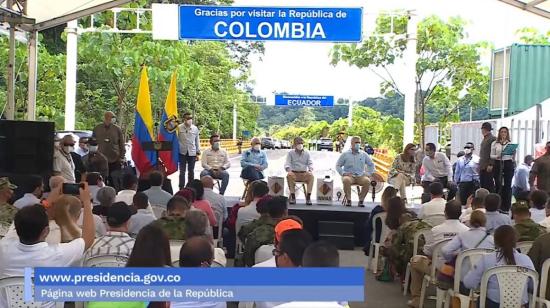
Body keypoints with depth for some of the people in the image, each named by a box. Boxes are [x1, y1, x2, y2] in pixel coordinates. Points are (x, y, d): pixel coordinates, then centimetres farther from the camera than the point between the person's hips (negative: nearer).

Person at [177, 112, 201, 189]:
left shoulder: (195, 128, 4)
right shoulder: (179, 128, -4)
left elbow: (197, 141, 10)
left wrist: (198, 152, 8)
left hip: (192, 153, 2)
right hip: (182, 152, -2)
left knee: (191, 171, 8)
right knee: (182, 171, 2)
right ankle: (181, 187, 8)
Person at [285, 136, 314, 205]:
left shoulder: (307, 153, 15)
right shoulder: (290, 153, 12)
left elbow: (310, 163, 6)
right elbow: (287, 163, 1)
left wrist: (310, 169, -17)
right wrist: (288, 169, -23)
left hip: (304, 174, 1)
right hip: (294, 173, -1)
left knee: (311, 175, -32)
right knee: (289, 175, -35)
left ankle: (308, 197, -32)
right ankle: (293, 196, -30)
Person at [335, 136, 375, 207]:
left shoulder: (364, 154, 15)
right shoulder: (345, 154, 9)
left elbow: (371, 164, 23)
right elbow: (338, 165, 10)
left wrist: (368, 173, 8)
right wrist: (343, 173, -7)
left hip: (360, 176, 2)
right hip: (349, 175, -2)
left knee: (367, 181, -32)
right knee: (346, 180, -38)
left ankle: (361, 200, -18)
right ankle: (348, 200, -24)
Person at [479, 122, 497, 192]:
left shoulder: (492, 139, -11)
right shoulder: (484, 139, 17)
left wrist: (490, 165, -21)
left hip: (488, 167, -9)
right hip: (482, 167, 9)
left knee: (489, 185, -6)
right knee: (482, 185, 11)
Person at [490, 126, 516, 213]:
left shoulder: (511, 144, 9)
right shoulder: (494, 143, 8)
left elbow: (513, 156, 12)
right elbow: (491, 155, 5)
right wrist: (496, 156, -14)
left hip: (508, 164, 0)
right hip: (498, 164, 0)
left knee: (507, 185, -2)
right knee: (498, 185, -1)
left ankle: (506, 206, 5)